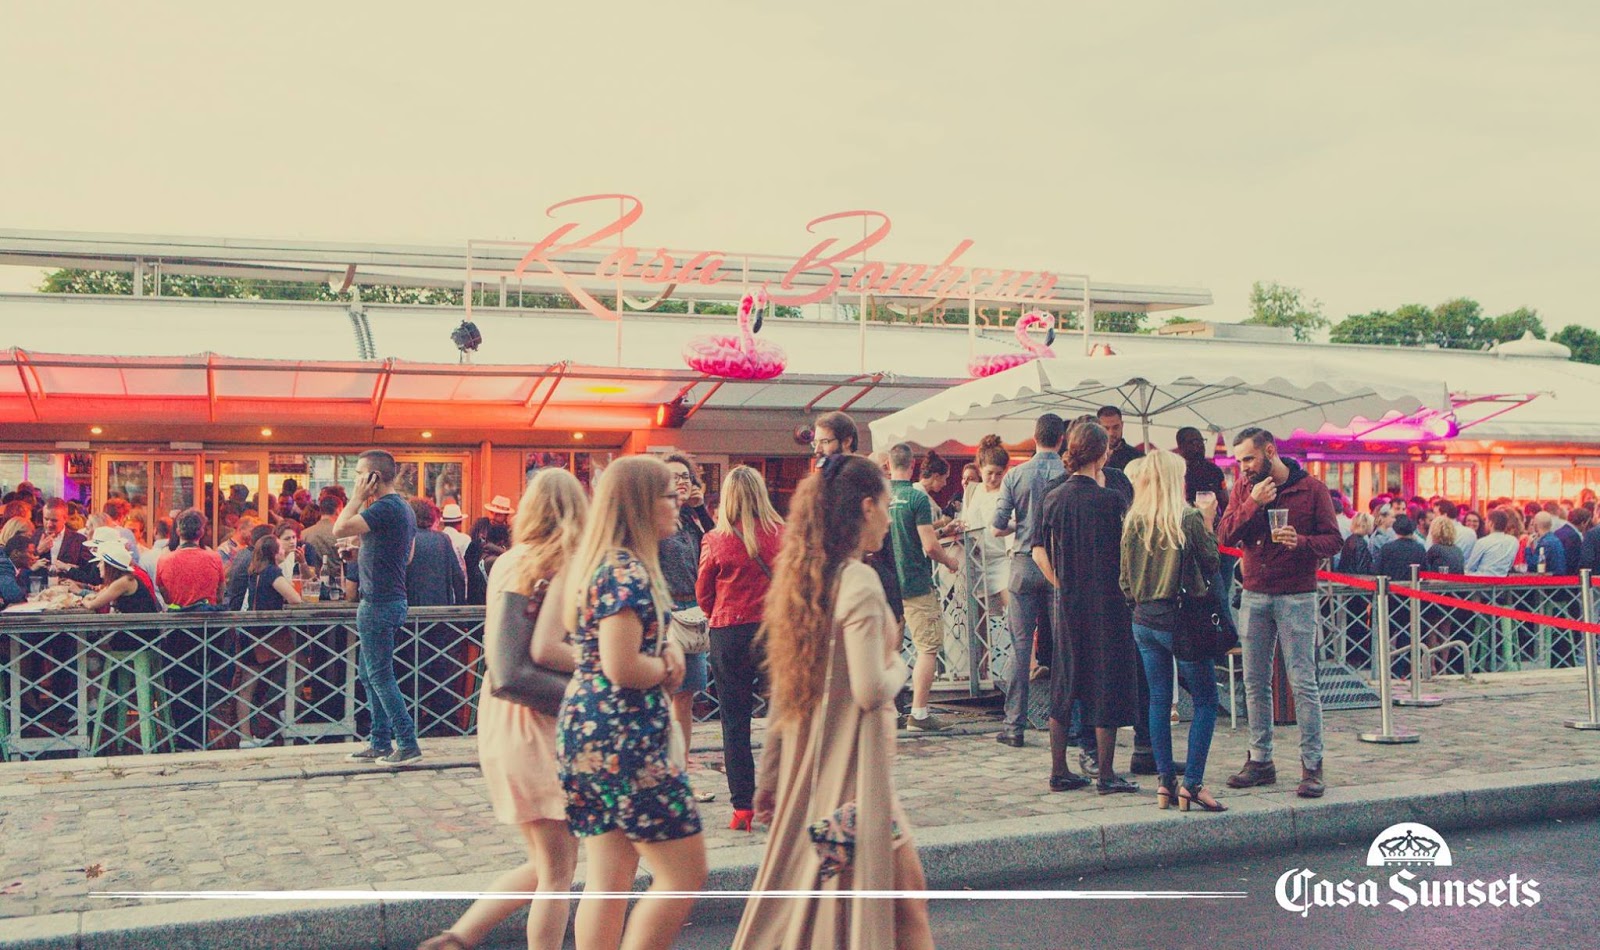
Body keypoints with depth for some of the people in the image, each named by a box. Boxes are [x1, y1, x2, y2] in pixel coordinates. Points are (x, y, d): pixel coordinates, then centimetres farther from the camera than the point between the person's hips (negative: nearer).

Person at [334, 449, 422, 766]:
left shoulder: (385, 508, -18)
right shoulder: (404, 508, 13)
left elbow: (339, 529, -22)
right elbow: (408, 555, 23)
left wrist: (359, 498, -13)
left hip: (378, 604, -10)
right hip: (391, 600, 10)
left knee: (380, 675, -5)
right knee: (369, 674, 16)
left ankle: (408, 744, -2)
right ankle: (380, 743, 20)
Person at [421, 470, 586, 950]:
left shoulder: (507, 563, 9)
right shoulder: (564, 566, -12)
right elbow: (545, 649, -24)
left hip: (497, 723, 8)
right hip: (539, 726, -8)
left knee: (547, 864, 19)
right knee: (557, 871, 4)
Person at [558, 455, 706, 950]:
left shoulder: (609, 565, 15)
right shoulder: (625, 572, -17)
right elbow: (621, 667, -24)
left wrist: (667, 646, 7)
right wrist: (666, 669, -5)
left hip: (589, 735, 10)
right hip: (623, 741, -10)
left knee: (608, 882, 13)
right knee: (684, 876, -1)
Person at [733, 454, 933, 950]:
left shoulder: (802, 577, 9)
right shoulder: (859, 582, -16)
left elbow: (783, 690, 12)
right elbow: (871, 691, -22)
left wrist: (769, 775, 17)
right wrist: (899, 665, 0)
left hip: (804, 757, 8)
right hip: (853, 762, -8)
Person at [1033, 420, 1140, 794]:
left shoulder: (1054, 499, 3)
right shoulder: (1109, 500, -13)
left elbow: (1039, 552, 5)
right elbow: (1126, 552, -11)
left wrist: (1063, 586, 13)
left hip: (1068, 605, 5)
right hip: (1107, 606, -5)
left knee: (1064, 686, 12)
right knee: (1108, 684, 3)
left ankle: (1059, 771, 17)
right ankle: (1105, 774, 8)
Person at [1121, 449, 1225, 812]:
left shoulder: (1133, 522, 1)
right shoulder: (1189, 519, -13)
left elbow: (1125, 580, 6)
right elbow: (1212, 566, -2)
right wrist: (1208, 524, 4)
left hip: (1144, 621, 5)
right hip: (1181, 621, -5)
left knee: (1159, 700, 12)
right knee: (1205, 701, 5)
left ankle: (1164, 782, 13)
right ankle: (1192, 783, 0)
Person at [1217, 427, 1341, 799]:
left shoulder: (1312, 489, -2)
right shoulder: (1244, 488, 8)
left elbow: (1333, 541, -3)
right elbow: (1225, 536, -2)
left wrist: (1301, 541, -22)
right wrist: (1252, 503, -15)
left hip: (1296, 596, -4)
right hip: (1255, 595, 4)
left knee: (1303, 682, -5)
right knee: (1255, 682, 7)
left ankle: (1312, 765, 1)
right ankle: (1260, 760, 17)